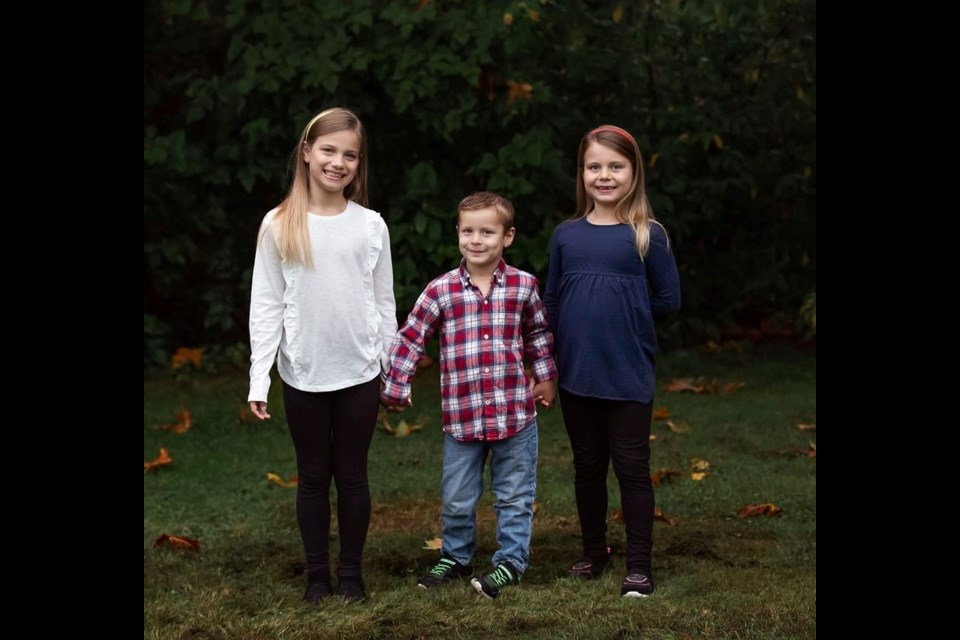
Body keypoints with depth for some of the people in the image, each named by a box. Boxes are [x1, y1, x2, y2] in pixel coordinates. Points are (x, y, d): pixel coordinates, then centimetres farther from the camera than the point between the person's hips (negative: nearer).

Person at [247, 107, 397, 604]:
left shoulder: (371, 225, 1)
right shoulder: (279, 225, -3)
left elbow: (384, 303, 6)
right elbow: (266, 305, -3)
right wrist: (259, 378, -8)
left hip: (359, 374, 1)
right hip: (303, 375, -1)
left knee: (351, 475, 9)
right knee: (313, 476, 9)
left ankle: (351, 571, 21)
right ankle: (318, 572, 21)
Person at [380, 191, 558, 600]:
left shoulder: (523, 286, -1)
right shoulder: (441, 290, -5)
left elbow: (539, 333, 15)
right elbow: (409, 340, 1)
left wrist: (547, 377, 13)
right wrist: (396, 388, 2)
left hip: (515, 412, 0)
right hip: (461, 415, 0)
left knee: (514, 496, 9)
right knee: (457, 499, 12)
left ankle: (511, 561, 22)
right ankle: (455, 557, 31)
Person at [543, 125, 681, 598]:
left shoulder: (647, 235, -4)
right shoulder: (566, 234, 5)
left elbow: (667, 300, -2)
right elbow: (550, 302, 10)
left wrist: (620, 312, -1)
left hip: (628, 376, -3)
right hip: (575, 375, 4)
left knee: (631, 468, 2)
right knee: (587, 466, 15)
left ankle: (638, 567, 12)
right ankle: (594, 553, 30)